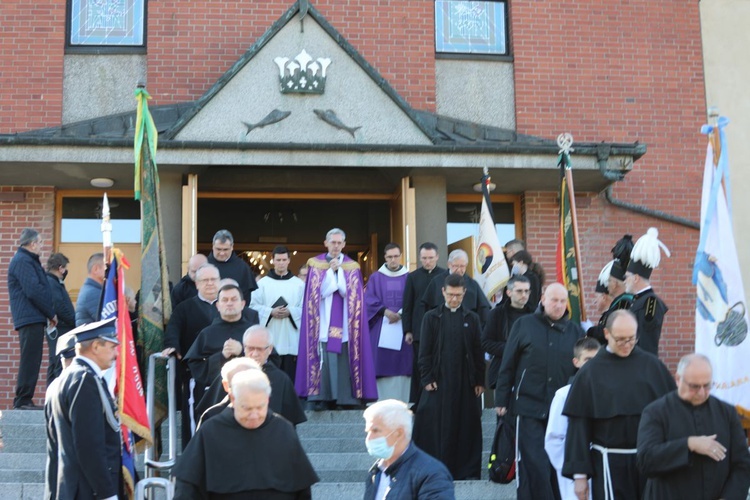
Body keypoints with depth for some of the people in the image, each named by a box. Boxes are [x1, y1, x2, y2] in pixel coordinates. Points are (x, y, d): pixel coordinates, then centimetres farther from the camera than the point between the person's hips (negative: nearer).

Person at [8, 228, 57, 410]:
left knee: (31, 360, 10)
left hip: (33, 318, 10)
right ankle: (23, 400, -8)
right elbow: (34, 291, -18)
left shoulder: (27, 260, 22)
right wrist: (51, 313, -10)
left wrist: (49, 313, 14)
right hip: (31, 318, -10)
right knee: (30, 359, -9)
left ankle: (23, 400, 12)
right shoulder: (23, 261, -11)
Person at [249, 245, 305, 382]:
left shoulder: (299, 284, 7)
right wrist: (271, 312, -12)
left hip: (291, 339, 0)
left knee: (290, 375, -1)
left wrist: (290, 312, -13)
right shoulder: (262, 283, 6)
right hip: (268, 339, 0)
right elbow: (254, 306, 2)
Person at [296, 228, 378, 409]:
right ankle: (321, 398, -4)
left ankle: (347, 398, -2)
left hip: (344, 322, 1)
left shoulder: (352, 267, 10)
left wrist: (339, 269, -7)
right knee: (324, 359, -8)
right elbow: (318, 292, -3)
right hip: (324, 322, -1)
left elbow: (350, 292, -2)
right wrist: (331, 270, -8)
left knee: (345, 359, -5)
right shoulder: (315, 264, 7)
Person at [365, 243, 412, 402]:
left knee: (402, 364, -2)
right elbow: (369, 300, 0)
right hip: (381, 328, 0)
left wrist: (401, 314, -12)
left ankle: (402, 403, 0)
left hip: (403, 327, 0)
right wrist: (385, 311, -14)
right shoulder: (376, 278, 8)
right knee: (382, 364, -3)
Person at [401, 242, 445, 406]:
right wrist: (407, 330, 1)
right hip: (419, 331, 1)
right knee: (419, 368, 2)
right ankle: (415, 403, 8)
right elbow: (407, 306, 7)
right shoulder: (413, 277, 7)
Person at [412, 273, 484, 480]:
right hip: (439, 381, -1)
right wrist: (427, 379, -5)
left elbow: (479, 352, 7)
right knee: (437, 427, -1)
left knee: (467, 427, 3)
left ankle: (467, 470, 10)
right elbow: (424, 352, 3)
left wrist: (480, 381, 2)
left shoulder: (472, 319, 8)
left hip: (465, 382, 1)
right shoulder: (432, 317, 4)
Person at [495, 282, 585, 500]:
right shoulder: (524, 325, 1)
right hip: (530, 407, -2)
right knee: (533, 464, -4)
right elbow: (507, 365, 3)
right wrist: (501, 400, 1)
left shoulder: (575, 331, 7)